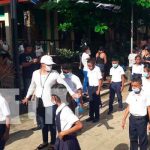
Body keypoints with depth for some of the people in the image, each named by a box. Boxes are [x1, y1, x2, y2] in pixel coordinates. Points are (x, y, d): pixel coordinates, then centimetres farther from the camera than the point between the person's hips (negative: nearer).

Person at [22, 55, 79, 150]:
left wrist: (72, 93, -16)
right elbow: (32, 86, 13)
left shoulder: (54, 74, -8)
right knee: (43, 123, 16)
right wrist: (27, 97, 13)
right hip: (39, 103, 4)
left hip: (50, 103, -3)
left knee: (51, 124, 4)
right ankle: (45, 141, 34)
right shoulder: (35, 73, 1)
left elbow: (64, 83, -8)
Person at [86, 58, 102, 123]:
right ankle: (91, 116, 24)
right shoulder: (89, 70, 1)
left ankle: (97, 117, 16)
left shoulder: (97, 70, -16)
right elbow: (89, 79, 8)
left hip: (95, 87, -6)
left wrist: (98, 90, -13)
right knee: (91, 102, 12)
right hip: (90, 87, 6)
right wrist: (89, 88, 8)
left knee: (96, 103, 4)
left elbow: (100, 80, -13)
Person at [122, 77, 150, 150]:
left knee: (142, 139, 8)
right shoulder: (130, 94, -1)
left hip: (142, 119, -4)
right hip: (132, 118, 4)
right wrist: (124, 119, 7)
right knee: (133, 137, 16)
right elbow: (128, 108, 7)